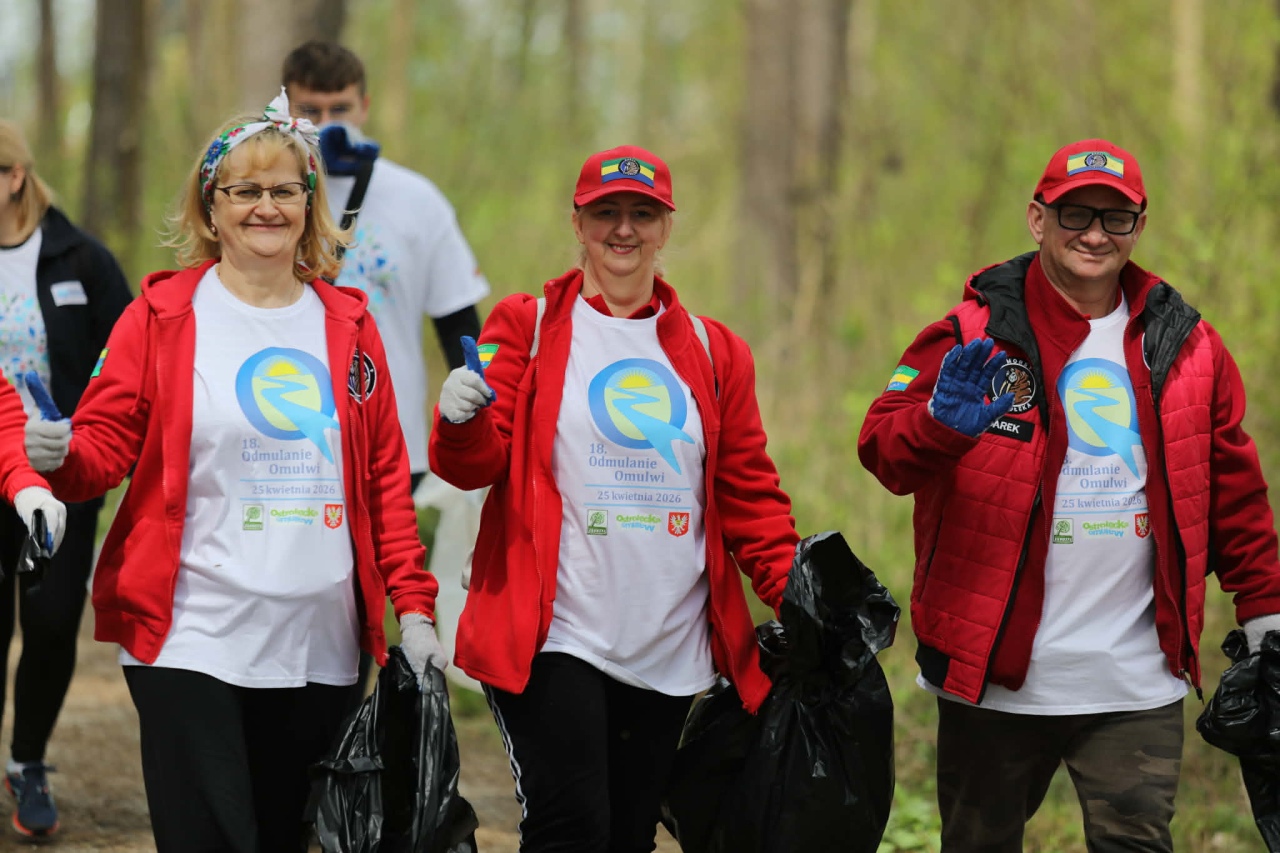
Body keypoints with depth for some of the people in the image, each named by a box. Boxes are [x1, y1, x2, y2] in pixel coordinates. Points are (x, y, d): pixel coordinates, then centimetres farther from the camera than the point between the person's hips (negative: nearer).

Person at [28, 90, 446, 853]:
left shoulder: (347, 324, 11)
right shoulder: (163, 314, 2)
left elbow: (386, 476, 12)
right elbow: (105, 444, -1)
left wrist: (414, 607, 6)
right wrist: (58, 457, -24)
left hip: (319, 648, 4)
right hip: (194, 641, -4)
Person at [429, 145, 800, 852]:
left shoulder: (712, 351, 13)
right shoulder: (527, 327, 4)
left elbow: (748, 495, 15)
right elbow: (476, 465, -2)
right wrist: (463, 422, -24)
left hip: (667, 654, 4)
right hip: (553, 641, -4)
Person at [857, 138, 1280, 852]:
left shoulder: (1188, 346, 8)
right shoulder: (973, 333, -1)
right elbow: (882, 447, -12)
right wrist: (943, 422, -33)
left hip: (1137, 686, 1)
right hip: (993, 676, -1)